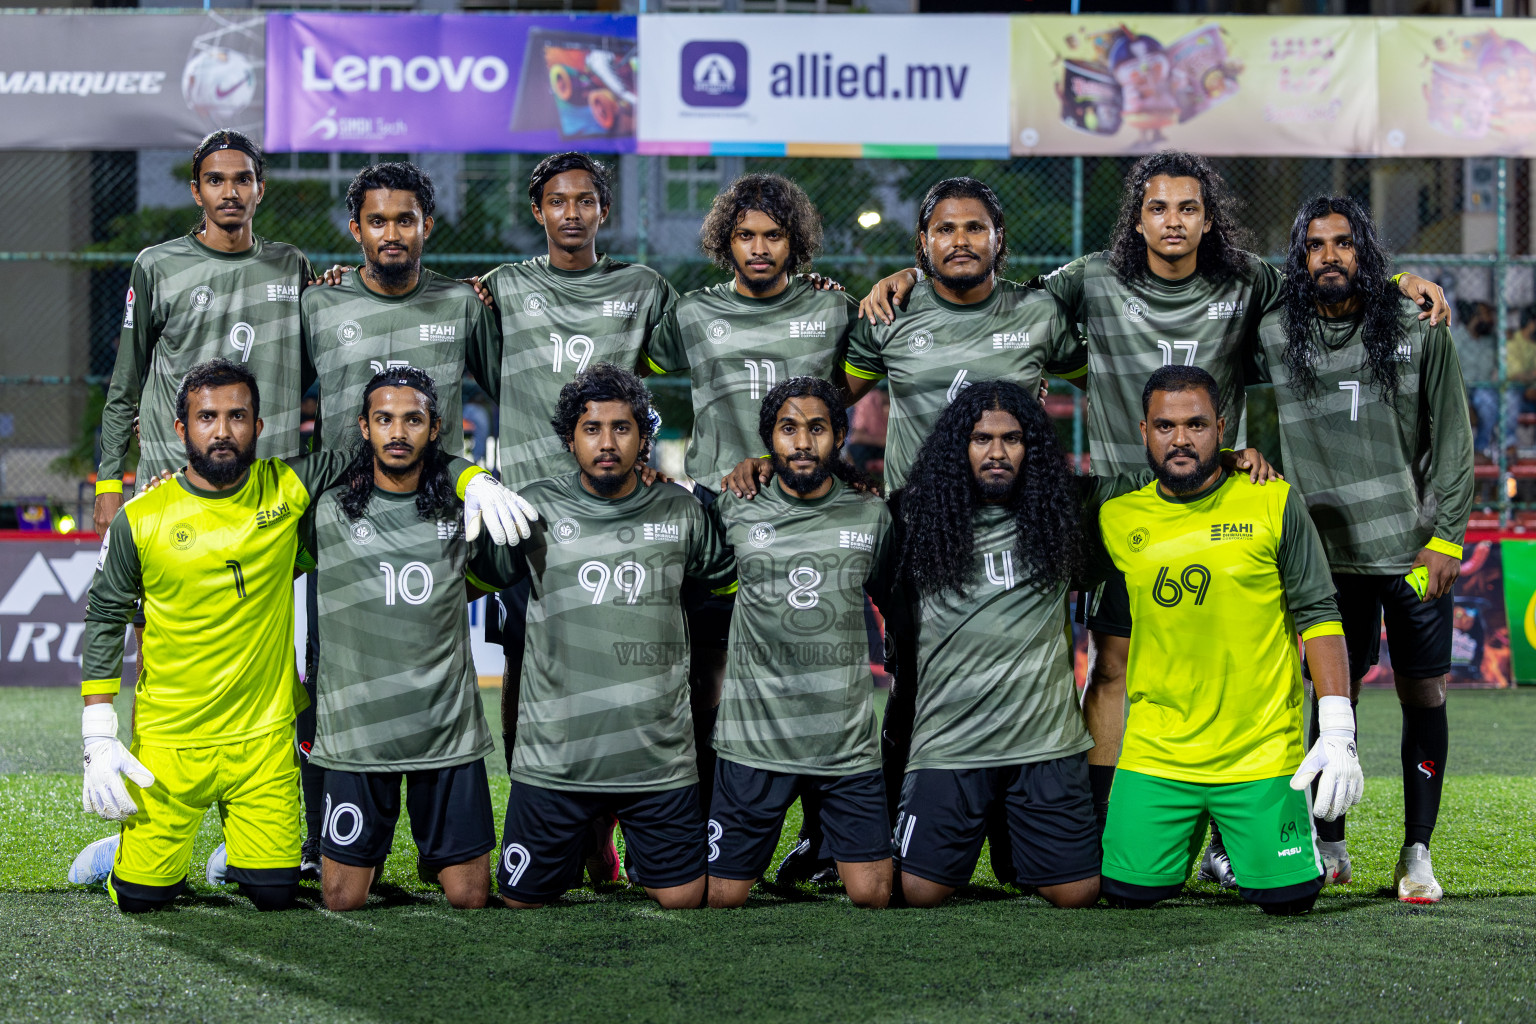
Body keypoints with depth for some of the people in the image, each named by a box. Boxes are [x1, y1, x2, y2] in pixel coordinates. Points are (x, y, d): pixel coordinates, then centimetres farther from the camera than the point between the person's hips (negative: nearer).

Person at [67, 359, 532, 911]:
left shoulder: (287, 489, -4)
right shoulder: (141, 519, -8)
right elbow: (105, 620, 1)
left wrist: (474, 481, -17)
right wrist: (98, 740, -4)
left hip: (264, 736, 2)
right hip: (168, 741, -2)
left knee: (274, 893, 3)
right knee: (142, 896, -1)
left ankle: (238, 851, 36)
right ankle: (117, 854, 32)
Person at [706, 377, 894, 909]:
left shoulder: (871, 515, 5)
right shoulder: (737, 510, 0)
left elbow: (897, 605, 18)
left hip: (848, 741, 1)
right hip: (756, 740, -1)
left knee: (872, 895, -4)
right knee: (722, 896, 3)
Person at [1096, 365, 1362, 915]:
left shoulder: (1273, 504, -3)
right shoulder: (1117, 519, 3)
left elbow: (1318, 616, -3)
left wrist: (1338, 731, -10)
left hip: (1262, 752, -2)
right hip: (1155, 755, 2)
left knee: (1286, 898, -3)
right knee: (1130, 892, -3)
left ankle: (1236, 840, 31)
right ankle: (1191, 832, 29)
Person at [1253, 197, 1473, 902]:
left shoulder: (1418, 331, 2)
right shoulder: (1274, 337, 3)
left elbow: (1452, 440, 3)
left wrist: (1445, 536, -3)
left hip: (1414, 551, 0)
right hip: (1332, 551, 0)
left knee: (1424, 697, 2)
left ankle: (1417, 855, 10)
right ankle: (1328, 847, 14)